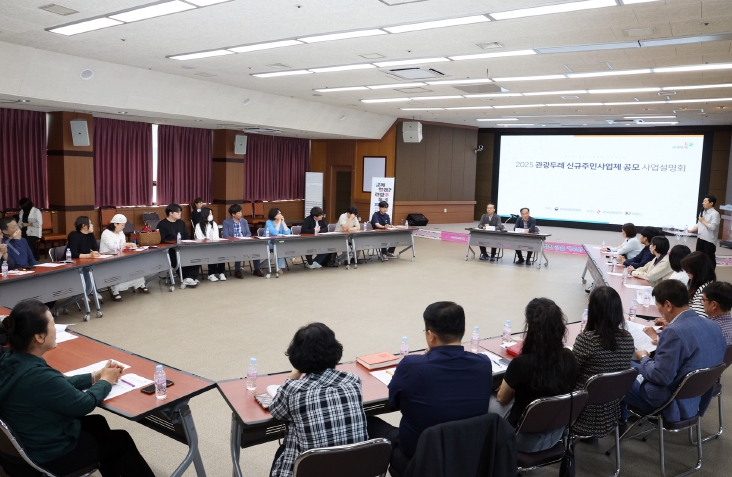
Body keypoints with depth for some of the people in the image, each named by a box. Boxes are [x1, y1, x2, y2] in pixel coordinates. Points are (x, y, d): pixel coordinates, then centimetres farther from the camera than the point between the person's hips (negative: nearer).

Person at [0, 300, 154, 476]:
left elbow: (60, 384, 6)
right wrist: (106, 381, -3)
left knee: (97, 422, 27)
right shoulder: (38, 376, -35)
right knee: (121, 441, 11)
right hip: (47, 457, -8)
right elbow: (84, 404, -20)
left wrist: (96, 376, 5)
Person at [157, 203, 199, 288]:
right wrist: (175, 243, -22)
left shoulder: (181, 223, 21)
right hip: (169, 249, -5)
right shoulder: (162, 224, 0)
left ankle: (190, 277, -28)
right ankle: (187, 278, -22)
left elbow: (187, 236, 19)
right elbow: (161, 240, -11)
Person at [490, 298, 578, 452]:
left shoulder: (521, 363, -30)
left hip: (525, 440, -5)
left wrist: (511, 387, 12)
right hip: (555, 434, 5)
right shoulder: (569, 358, -14)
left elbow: (502, 399, -10)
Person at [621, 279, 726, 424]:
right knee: (633, 366, 24)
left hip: (671, 405, -8)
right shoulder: (713, 326, -3)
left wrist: (644, 358, -9)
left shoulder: (674, 332, -29)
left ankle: (621, 417, 35)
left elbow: (661, 377, -26)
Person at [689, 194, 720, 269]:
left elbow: (713, 227, -22)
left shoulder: (715, 214, -14)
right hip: (700, 238, 8)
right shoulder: (703, 212, 12)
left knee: (710, 259, 2)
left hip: (709, 240, -8)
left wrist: (703, 221, -15)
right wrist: (691, 230, 6)